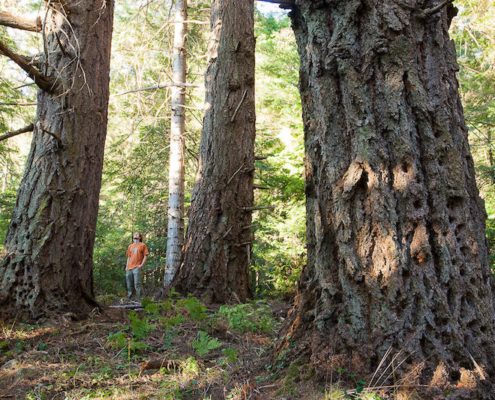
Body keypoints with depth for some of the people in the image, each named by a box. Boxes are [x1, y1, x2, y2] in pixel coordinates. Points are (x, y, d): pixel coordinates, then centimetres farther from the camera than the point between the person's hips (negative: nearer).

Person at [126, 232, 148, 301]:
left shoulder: (142, 245, 7)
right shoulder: (130, 246, 23)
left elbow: (145, 256, 1)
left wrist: (142, 265, -11)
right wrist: (127, 266, 12)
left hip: (137, 267, -6)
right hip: (129, 268, 6)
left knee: (137, 284, -14)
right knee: (129, 285, 7)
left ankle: (140, 300, -13)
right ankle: (130, 300, 15)